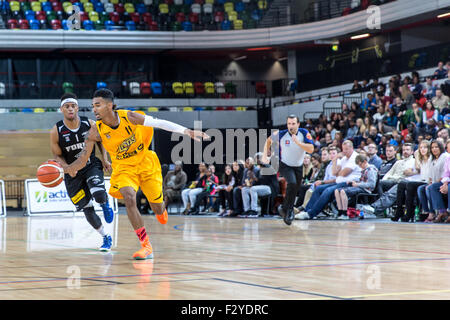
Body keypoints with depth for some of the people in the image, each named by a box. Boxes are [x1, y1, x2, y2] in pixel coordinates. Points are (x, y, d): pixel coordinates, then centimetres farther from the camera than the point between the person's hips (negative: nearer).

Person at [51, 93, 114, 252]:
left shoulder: (89, 124, -10)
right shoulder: (56, 131, -13)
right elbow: (57, 156, -3)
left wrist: (105, 159, -4)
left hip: (92, 166, -1)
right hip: (73, 173, 1)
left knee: (99, 195, -30)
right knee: (87, 210, 0)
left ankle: (105, 204, 9)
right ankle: (106, 238, 21)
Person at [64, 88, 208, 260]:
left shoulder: (129, 117, -22)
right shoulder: (95, 131, -18)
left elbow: (159, 123, -16)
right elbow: (83, 157, -20)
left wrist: (186, 131, -21)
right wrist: (66, 169, -41)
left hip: (146, 163, 0)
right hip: (123, 168, 0)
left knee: (157, 208, 7)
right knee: (129, 199, -26)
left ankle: (161, 211, 50)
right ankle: (146, 246, -19)